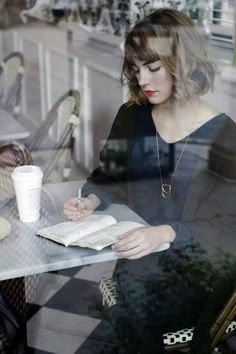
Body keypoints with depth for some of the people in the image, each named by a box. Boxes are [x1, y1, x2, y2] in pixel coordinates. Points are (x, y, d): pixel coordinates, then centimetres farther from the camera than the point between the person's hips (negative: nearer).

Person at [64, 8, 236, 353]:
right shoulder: (132, 116, 3)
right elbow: (111, 176, 16)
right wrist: (92, 199, -7)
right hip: (137, 257, 4)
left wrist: (167, 233, -28)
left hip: (193, 268, -3)